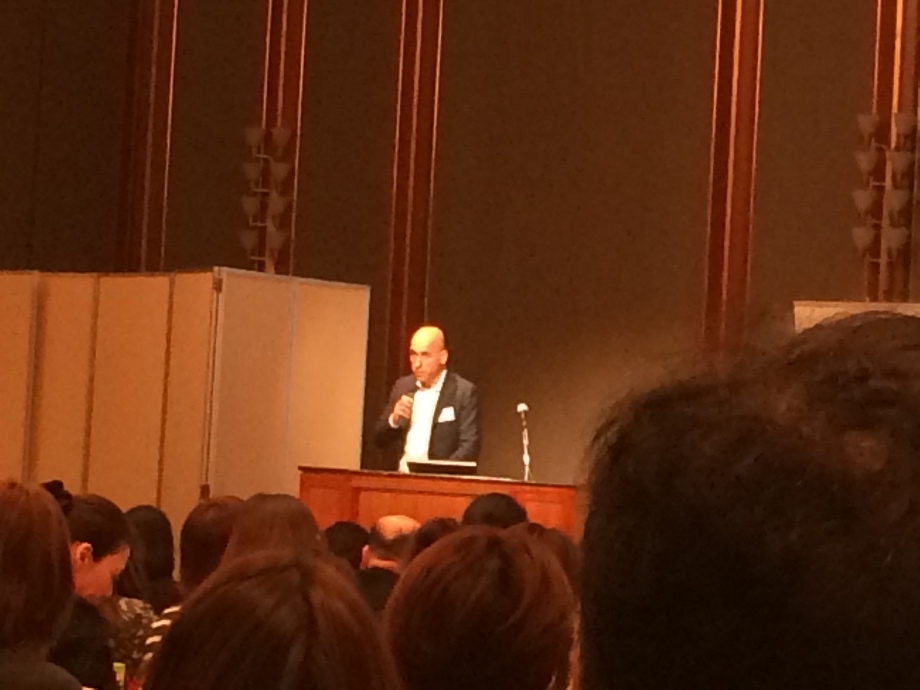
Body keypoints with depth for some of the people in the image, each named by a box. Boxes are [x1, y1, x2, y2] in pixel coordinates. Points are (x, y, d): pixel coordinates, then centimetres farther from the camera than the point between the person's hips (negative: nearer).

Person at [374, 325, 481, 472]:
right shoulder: (402, 386, 11)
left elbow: (470, 447, -8)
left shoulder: (464, 391, -3)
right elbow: (380, 440, 13)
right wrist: (394, 419, -5)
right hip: (402, 477, 4)